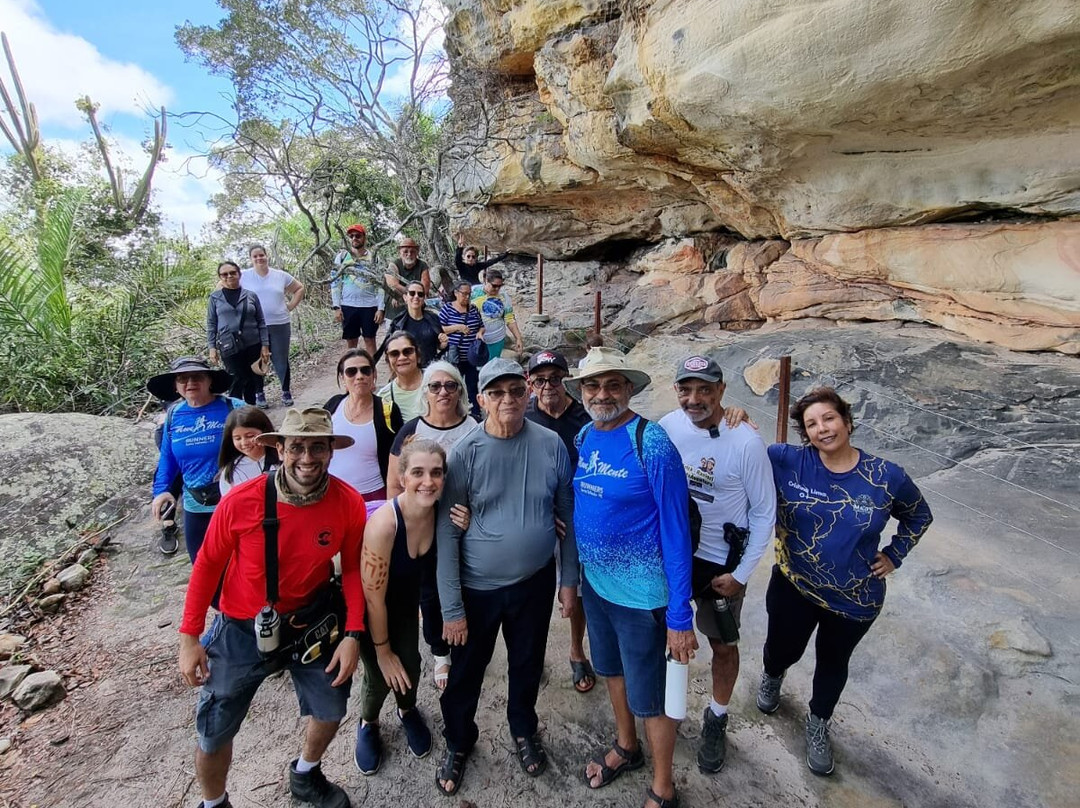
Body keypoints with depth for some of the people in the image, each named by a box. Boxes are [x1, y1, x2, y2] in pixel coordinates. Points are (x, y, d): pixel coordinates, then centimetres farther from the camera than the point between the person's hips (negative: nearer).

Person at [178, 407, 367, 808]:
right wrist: (190, 637, -6)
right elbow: (207, 565, -9)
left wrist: (353, 634, -11)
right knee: (215, 733, 13)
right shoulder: (241, 501, -25)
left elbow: (352, 569, -7)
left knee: (331, 710, 19)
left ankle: (305, 776, 53)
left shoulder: (349, 504, -20)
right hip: (242, 628, -2)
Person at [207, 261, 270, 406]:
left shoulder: (251, 295, 5)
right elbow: (211, 324, 5)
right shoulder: (215, 297, 4)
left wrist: (265, 345, 0)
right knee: (237, 380, -6)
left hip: (253, 345, 2)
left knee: (253, 380, 6)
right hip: (229, 346, -2)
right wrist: (212, 347, -2)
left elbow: (261, 322, 6)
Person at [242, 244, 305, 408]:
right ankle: (259, 394, 20)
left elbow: (299, 288, 16)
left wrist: (290, 306, 5)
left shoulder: (280, 275, 6)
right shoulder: (243, 276, -1)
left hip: (280, 325, 1)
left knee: (281, 360, 7)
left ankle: (286, 392, 20)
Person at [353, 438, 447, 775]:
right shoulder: (384, 523, -38)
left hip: (407, 601, 4)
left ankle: (408, 711, 48)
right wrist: (382, 651, -11)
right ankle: (368, 724, 42)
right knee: (380, 676, 7)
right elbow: (373, 597, -25)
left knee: (409, 663, 13)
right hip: (370, 607, -4)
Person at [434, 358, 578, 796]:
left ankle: (524, 731, 52)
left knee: (528, 664, 23)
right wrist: (452, 608, -13)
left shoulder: (551, 445, -10)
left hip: (536, 583, 2)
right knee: (466, 672, 17)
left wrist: (569, 579, 2)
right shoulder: (464, 453, -16)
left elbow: (567, 515, 0)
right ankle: (458, 743, 47)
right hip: (478, 588, -1)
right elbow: (447, 534, -14)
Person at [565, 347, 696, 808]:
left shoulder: (652, 444, -22)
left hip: (641, 593, -6)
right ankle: (626, 748, 54)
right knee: (611, 670, 26)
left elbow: (675, 531, -20)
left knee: (650, 697, 12)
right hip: (594, 582, 7)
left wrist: (680, 616, -18)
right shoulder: (583, 438, -2)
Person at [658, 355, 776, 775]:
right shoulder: (668, 426, -12)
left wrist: (740, 574, -10)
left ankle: (716, 720, 43)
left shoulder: (747, 443, -22)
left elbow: (764, 513, -11)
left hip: (720, 562, -3)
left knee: (723, 645, 15)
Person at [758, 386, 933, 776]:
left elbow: (919, 516, 6)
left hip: (855, 600, 1)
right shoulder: (786, 461, -18)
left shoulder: (887, 477, -13)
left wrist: (894, 555, 1)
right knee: (782, 650, 20)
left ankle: (818, 725, 51)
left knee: (833, 663, 22)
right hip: (793, 588, -1)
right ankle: (772, 676, 59)